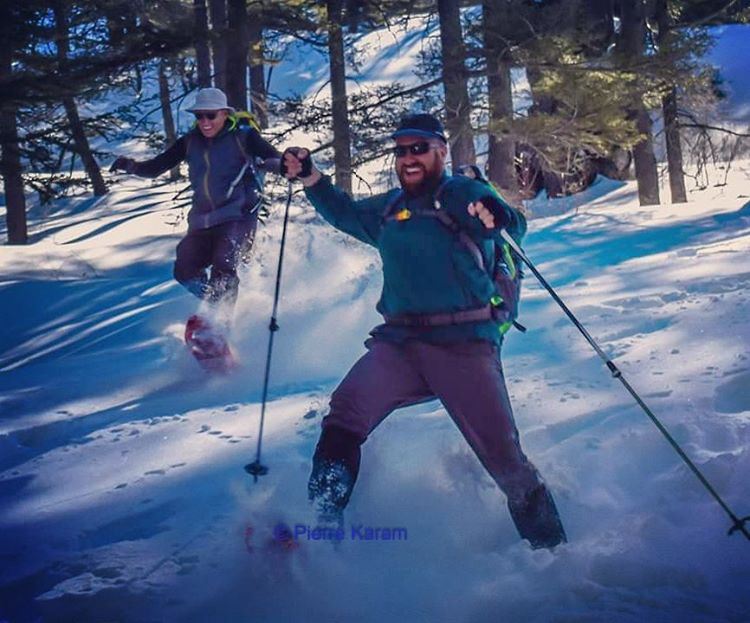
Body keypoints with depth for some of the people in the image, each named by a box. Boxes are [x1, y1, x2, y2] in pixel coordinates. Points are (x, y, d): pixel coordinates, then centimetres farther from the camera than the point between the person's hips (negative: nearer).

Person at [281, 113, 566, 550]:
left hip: (464, 344, -4)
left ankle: (550, 548, 10)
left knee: (504, 457, -6)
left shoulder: (462, 193, 1)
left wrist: (494, 217, -39)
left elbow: (514, 225, -16)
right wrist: (310, 178, 24)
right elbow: (346, 213, 37)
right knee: (345, 413, -18)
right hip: (400, 342, 5)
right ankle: (322, 523, -15)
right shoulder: (389, 209, 18)